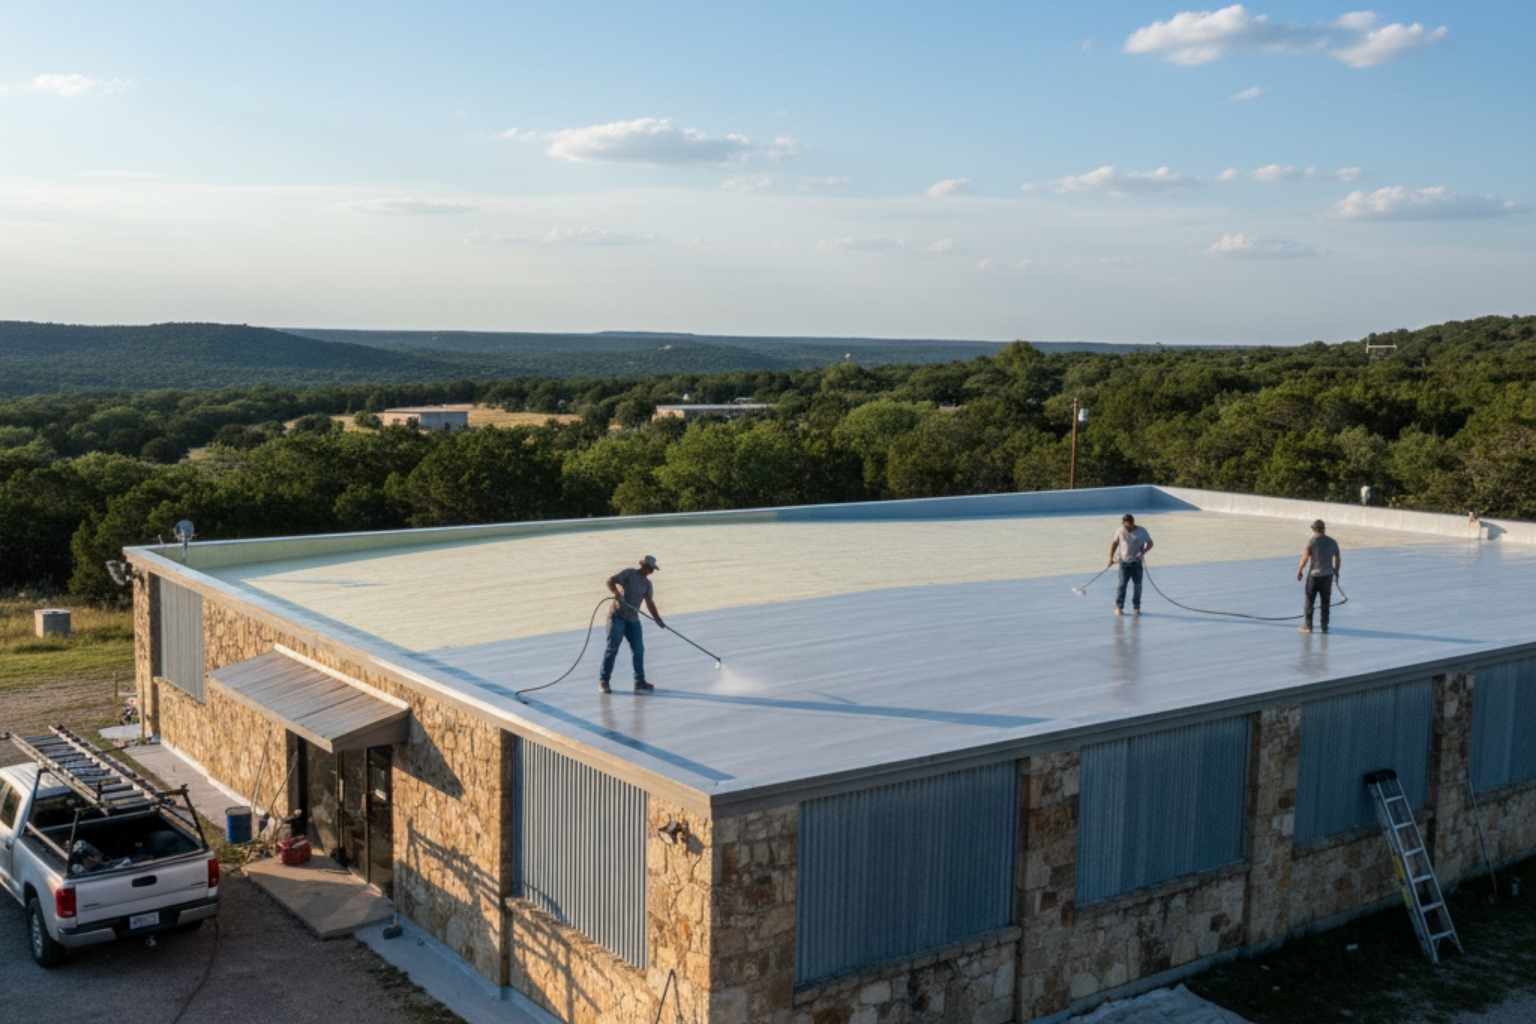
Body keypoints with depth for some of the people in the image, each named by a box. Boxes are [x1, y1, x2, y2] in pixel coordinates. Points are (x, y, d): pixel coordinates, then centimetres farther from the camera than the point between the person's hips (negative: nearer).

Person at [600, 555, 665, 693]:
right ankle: (603, 680, 1)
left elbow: (650, 603, 9)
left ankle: (640, 682, 7)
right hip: (618, 616, -6)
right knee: (612, 648, -6)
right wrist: (618, 595, -28)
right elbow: (610, 581, -14)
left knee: (638, 649, 1)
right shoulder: (628, 573, -4)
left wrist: (658, 619, -3)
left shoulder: (647, 583, 13)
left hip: (633, 619, 6)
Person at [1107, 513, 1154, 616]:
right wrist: (1111, 557, 5)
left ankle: (1136, 607, 16)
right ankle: (1118, 607, -1)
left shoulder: (1141, 531, -6)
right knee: (1122, 584, -6)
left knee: (1138, 585, 4)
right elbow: (1114, 543, 9)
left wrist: (1143, 552, -18)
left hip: (1136, 562, 0)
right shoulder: (1120, 531, -4)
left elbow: (1150, 543, 0)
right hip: (1124, 562, 0)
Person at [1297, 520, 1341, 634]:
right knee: (1326, 602, 11)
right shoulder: (1332, 542, 4)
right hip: (1328, 575, 4)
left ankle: (1308, 625, 9)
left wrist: (1299, 571, -1)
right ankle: (1324, 626, 15)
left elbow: (1305, 558, -13)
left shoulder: (1311, 541, -10)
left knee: (1309, 601, 6)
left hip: (1314, 574, -4)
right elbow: (1338, 559, 11)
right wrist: (1336, 571, 27)